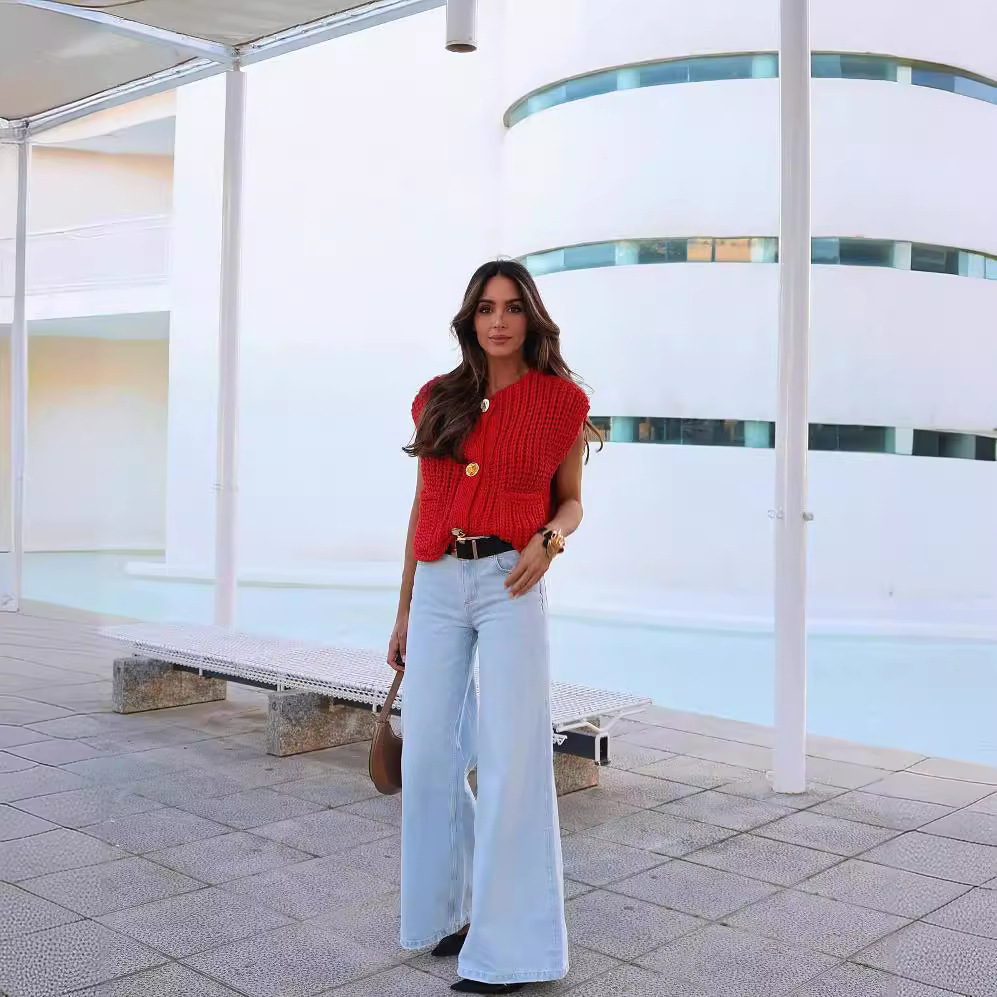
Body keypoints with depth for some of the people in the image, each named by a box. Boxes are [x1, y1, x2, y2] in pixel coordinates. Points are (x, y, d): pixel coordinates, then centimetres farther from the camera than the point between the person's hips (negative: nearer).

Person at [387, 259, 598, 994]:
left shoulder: (560, 400, 2)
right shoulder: (438, 400, 10)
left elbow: (570, 500, 11)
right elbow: (423, 506, 14)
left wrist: (549, 539, -13)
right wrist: (404, 612, 15)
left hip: (510, 585, -3)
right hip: (438, 587, 4)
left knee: (511, 756, -4)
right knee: (430, 754, 8)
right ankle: (450, 907, 29)